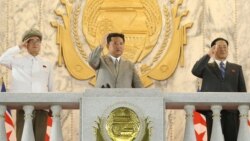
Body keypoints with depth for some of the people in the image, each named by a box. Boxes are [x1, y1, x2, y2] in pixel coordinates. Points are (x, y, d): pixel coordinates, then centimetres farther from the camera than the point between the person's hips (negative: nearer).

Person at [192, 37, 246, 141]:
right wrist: (209, 55, -4)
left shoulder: (237, 68, 21)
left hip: (232, 110, 1)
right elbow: (195, 71, -5)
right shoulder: (207, 67, 17)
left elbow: (242, 89, 14)